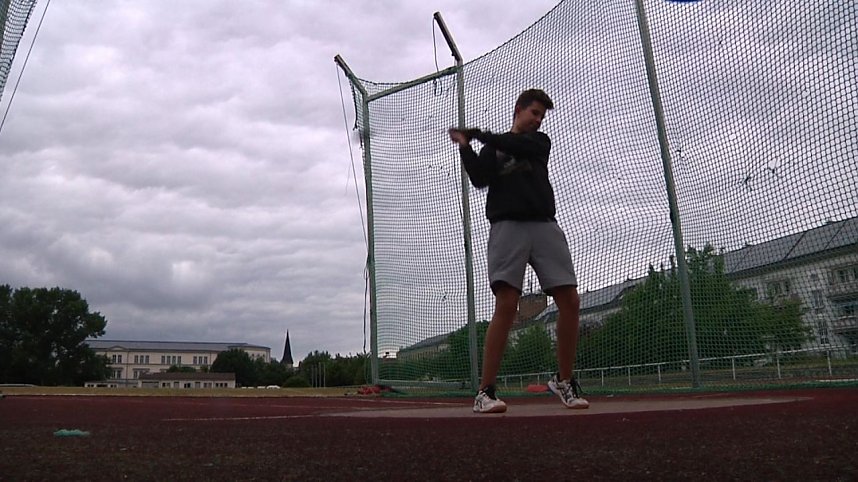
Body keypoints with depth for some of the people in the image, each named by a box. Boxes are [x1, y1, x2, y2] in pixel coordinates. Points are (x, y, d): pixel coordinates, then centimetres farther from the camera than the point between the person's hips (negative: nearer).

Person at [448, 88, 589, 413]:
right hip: (508, 226, -3)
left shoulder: (541, 142, 23)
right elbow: (479, 179, 1)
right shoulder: (492, 148, 20)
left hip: (545, 225, 3)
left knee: (570, 302, -7)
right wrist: (464, 146, -9)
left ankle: (564, 381, 10)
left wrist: (477, 134, 1)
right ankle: (485, 392, -15)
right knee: (506, 306, -17)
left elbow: (518, 147, 0)